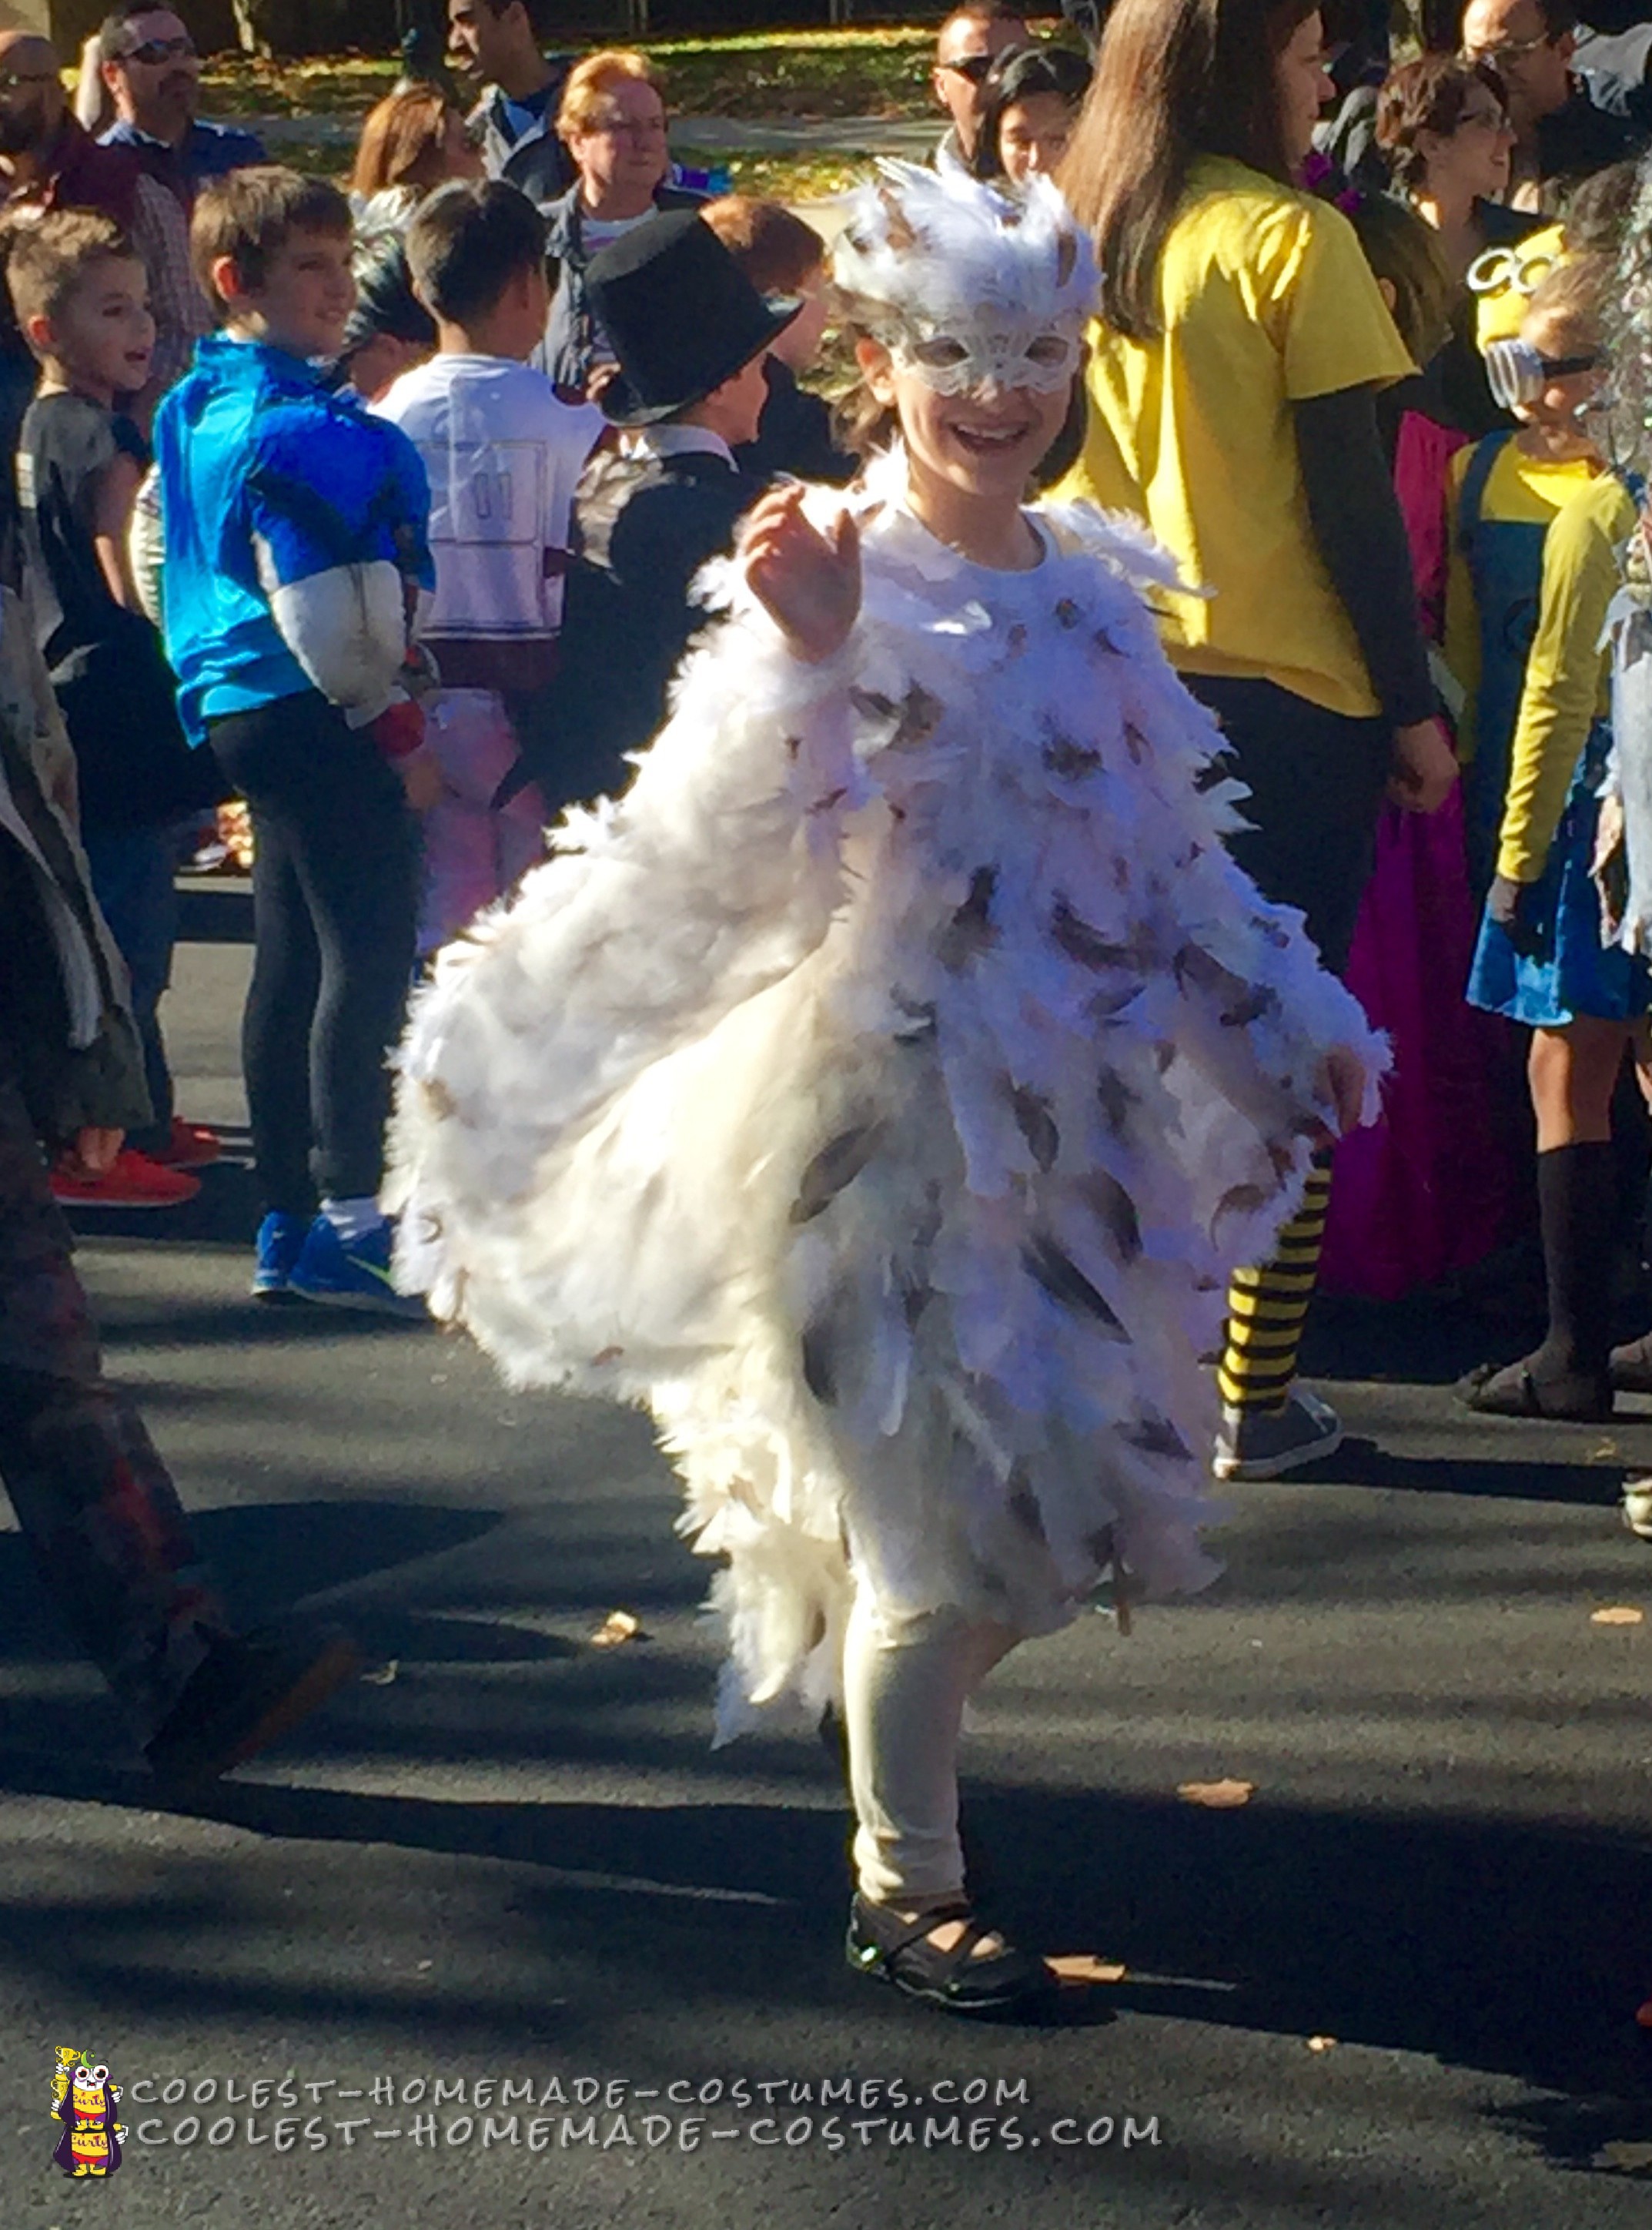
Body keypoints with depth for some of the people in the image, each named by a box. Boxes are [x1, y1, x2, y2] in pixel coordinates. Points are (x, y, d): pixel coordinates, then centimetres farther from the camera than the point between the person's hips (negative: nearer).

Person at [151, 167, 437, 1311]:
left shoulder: (198, 408, 14)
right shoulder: (293, 429, -17)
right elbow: (323, 615, -20)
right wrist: (395, 728, -10)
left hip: (247, 713, 11)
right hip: (314, 717, -11)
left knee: (293, 961, 13)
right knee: (368, 955, -10)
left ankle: (289, 1227, 18)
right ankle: (353, 1217, -12)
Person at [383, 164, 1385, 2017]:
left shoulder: (1086, 580, 8)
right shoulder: (837, 580, -13)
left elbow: (1168, 852, 18)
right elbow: (745, 846, -25)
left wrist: (1286, 1025, 21)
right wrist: (803, 649, -37)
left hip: (1069, 1113, 7)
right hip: (890, 1107, -7)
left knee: (1042, 1512, 11)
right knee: (939, 1516, -3)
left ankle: (904, 1775, 32)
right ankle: (899, 1888, 12)